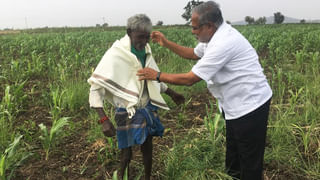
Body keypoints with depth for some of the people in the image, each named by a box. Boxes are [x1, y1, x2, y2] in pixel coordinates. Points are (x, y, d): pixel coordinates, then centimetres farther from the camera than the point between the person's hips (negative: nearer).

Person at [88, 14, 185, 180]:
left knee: (147, 147, 16)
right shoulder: (115, 55, -20)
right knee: (126, 155, 2)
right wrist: (104, 120, -28)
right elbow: (96, 88, -20)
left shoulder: (145, 51, 0)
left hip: (148, 108, 6)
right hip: (128, 112, -6)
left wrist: (172, 93, 22)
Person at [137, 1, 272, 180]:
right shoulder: (217, 36, 3)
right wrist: (166, 43, 11)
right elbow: (193, 53, 21)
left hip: (250, 106, -10)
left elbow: (190, 79, -25)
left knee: (250, 161, 7)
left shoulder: (224, 43, -29)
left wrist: (157, 75, -14)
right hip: (238, 106, 10)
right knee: (233, 156, 22)